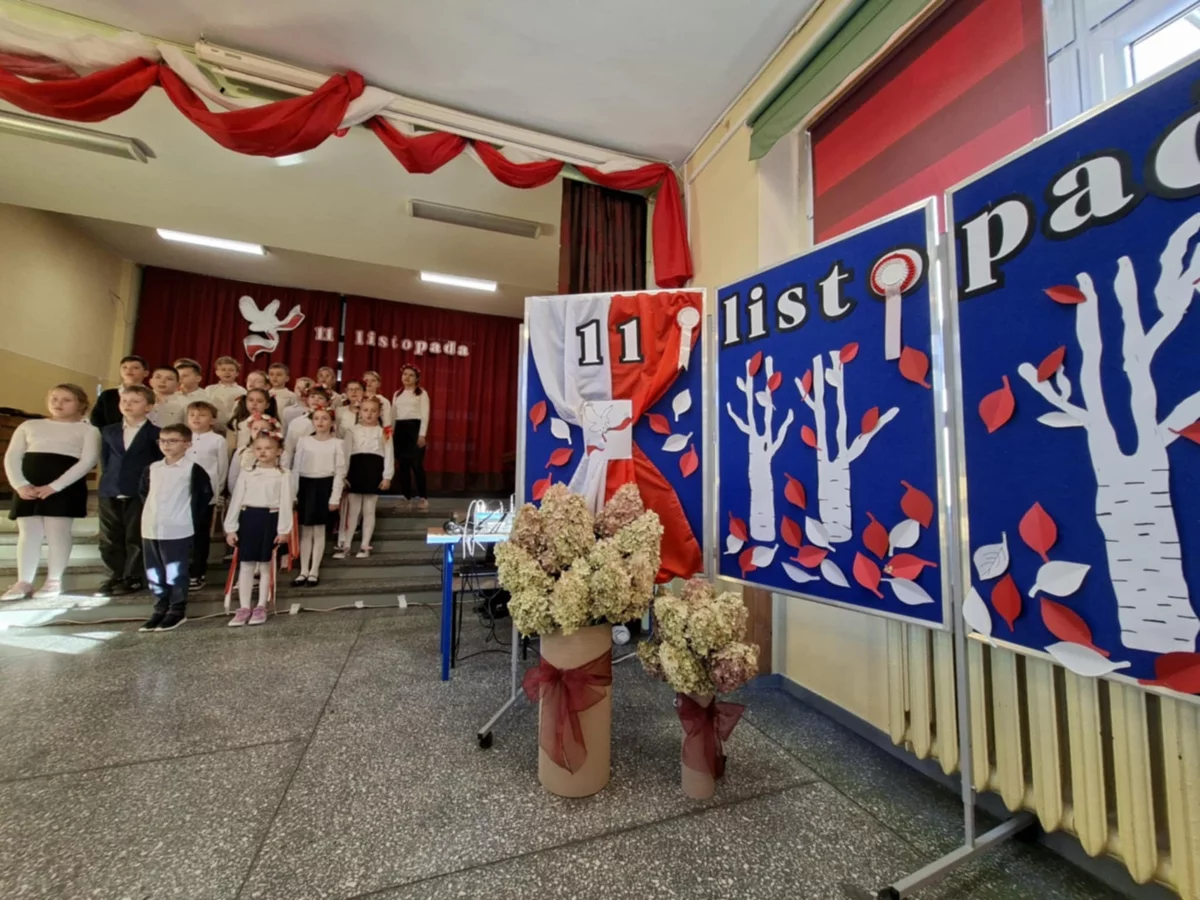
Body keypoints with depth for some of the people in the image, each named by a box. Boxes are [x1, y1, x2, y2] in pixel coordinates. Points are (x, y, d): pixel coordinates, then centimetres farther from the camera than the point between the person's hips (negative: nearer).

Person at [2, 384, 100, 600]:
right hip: (28, 487, 4)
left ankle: (54, 580, 6)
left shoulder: (88, 430, 5)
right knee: (28, 533, 4)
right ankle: (23, 582, 11)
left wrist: (55, 486, -15)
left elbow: (88, 461, -7)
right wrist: (20, 484, -6)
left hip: (66, 487, -4)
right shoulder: (29, 426, 18)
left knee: (57, 532, -3)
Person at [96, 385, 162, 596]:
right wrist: (108, 479, 7)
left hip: (140, 492, -5)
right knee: (110, 539, 10)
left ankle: (132, 578, 12)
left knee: (135, 538, 2)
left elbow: (160, 463, -4)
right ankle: (116, 577, 21)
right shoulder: (108, 431, 12)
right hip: (110, 492, 5)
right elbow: (104, 459, 16)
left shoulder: (155, 433, -4)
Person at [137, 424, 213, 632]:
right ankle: (160, 609, 25)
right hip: (150, 529, 6)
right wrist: (149, 513, 11)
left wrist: (192, 518, -6)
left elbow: (206, 494, -7)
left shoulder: (193, 469, -8)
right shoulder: (152, 468, 9)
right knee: (154, 573, 13)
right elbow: (142, 491, 21)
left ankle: (178, 610, 13)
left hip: (178, 530, -6)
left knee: (175, 573, 2)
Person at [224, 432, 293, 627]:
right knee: (246, 565, 7)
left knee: (266, 566, 7)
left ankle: (261, 607, 18)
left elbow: (285, 504, -5)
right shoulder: (246, 474, 6)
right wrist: (231, 528, 1)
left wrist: (283, 529, -11)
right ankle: (244, 608, 17)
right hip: (248, 519, 3)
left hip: (270, 520, -3)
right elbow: (236, 501, 6)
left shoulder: (282, 476, -1)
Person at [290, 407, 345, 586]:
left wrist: (335, 497, -9)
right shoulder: (303, 441, 5)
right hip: (305, 485, 3)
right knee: (305, 531, 9)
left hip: (324, 486, -3)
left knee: (319, 530, 4)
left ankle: (314, 572, 15)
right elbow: (295, 468, 5)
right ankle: (303, 571, 19)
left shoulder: (337, 444, -2)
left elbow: (339, 472, -5)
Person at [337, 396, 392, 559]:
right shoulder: (352, 430, 5)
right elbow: (346, 453, 2)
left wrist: (387, 476, -6)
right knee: (352, 510, 7)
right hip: (356, 470, 0)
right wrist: (343, 475, -4)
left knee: (369, 511, 8)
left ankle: (365, 546, 19)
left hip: (374, 471, 0)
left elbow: (388, 455, 2)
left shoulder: (384, 432, 5)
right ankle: (345, 545, 17)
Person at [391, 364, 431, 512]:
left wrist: (422, 434, -13)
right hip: (400, 429, 5)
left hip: (415, 427, -5)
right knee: (402, 464, 6)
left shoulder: (422, 393, 2)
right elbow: (393, 414, 17)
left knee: (416, 463, -9)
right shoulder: (397, 394, 18)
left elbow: (425, 415, -5)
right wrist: (391, 432, 10)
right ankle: (405, 495, 14)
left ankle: (421, 496, -3)